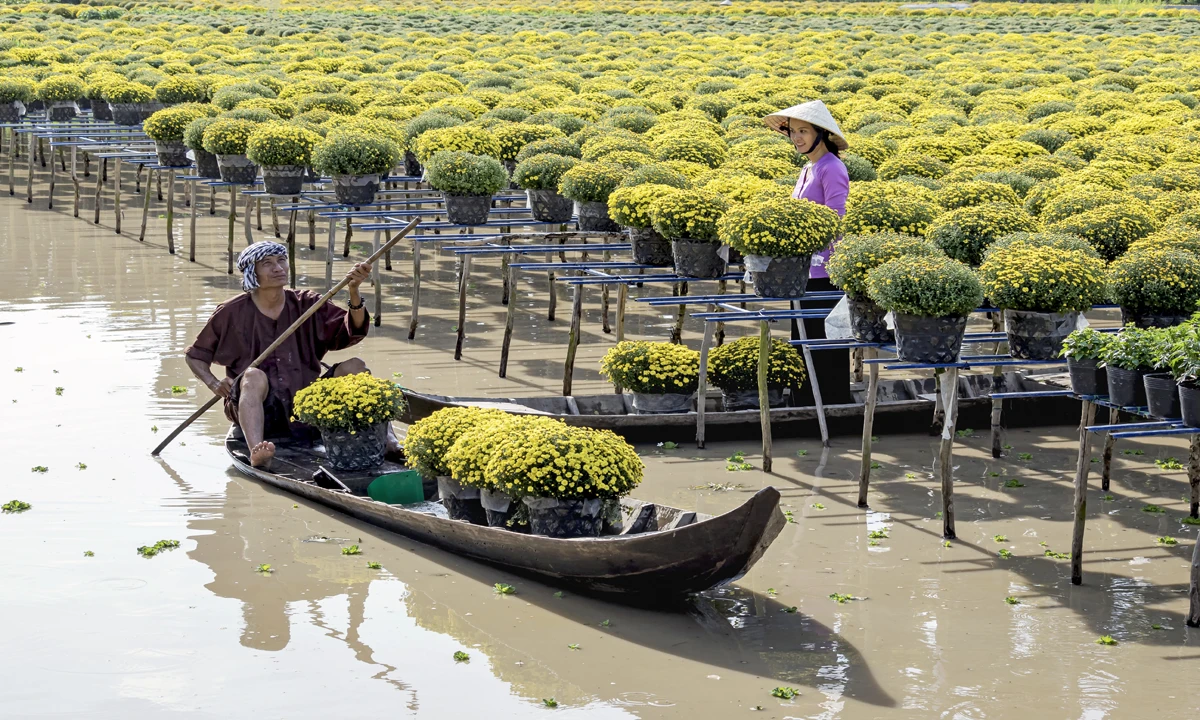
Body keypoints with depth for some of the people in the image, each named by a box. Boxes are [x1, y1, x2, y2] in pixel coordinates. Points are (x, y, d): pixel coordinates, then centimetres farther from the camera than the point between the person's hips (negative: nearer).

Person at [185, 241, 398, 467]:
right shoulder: (232, 313, 3)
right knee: (254, 375, -35)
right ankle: (255, 452, -59)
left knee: (354, 367, -15)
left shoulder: (306, 305, 8)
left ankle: (387, 439, -33)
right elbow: (195, 355, 13)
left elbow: (352, 332, -6)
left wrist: (353, 293, -24)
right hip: (258, 408, -3)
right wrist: (214, 384, -7)